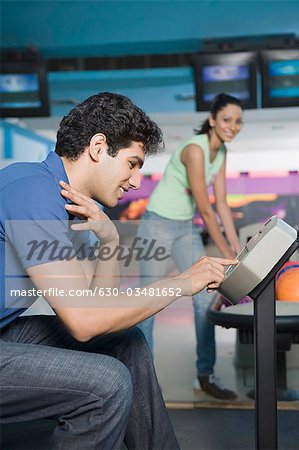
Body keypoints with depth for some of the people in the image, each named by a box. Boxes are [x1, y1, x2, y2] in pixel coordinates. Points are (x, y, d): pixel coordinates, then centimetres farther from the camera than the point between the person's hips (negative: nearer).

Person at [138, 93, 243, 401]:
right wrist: (226, 255, -20)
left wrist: (237, 248, -1)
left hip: (186, 228, 8)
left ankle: (205, 375, 14)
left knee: (205, 298, 4)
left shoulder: (221, 152, 3)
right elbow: (205, 208, -23)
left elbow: (221, 204, 3)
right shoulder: (194, 149, -23)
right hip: (159, 225, -8)